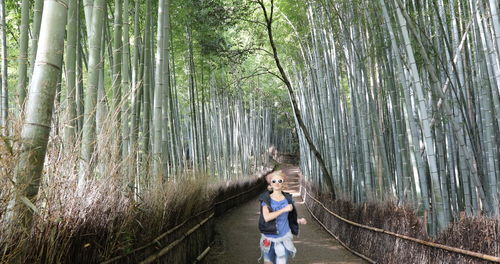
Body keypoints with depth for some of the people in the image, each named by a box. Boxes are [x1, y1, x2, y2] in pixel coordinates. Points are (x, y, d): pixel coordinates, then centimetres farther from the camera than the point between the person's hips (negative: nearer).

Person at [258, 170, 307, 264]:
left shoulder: (287, 199, 0)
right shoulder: (266, 199, -8)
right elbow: (266, 217, -23)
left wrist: (299, 221, 0)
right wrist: (284, 209, -23)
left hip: (284, 239, 1)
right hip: (269, 239, -1)